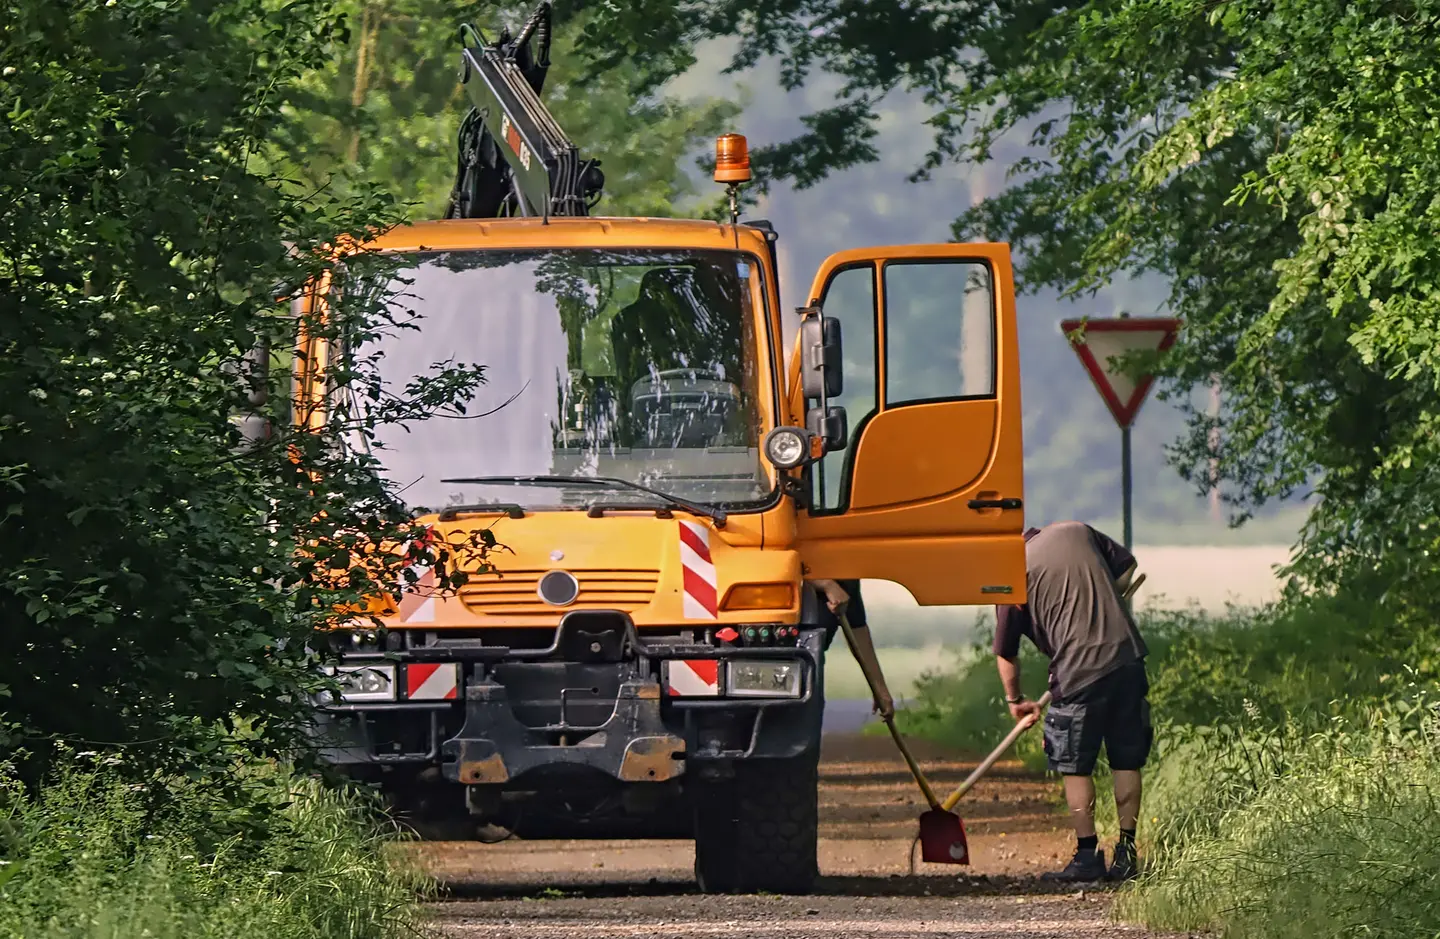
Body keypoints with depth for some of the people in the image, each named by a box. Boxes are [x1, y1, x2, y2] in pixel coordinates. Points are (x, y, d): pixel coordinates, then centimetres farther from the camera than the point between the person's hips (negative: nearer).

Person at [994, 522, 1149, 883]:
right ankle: (1127, 855, 13)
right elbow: (1126, 565, 21)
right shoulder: (1077, 532, 10)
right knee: (1126, 761, 12)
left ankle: (1087, 856, 4)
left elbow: (1006, 652, 6)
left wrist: (1014, 699, 21)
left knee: (1076, 768, 7)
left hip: (1081, 672, -5)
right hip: (1128, 657, 5)